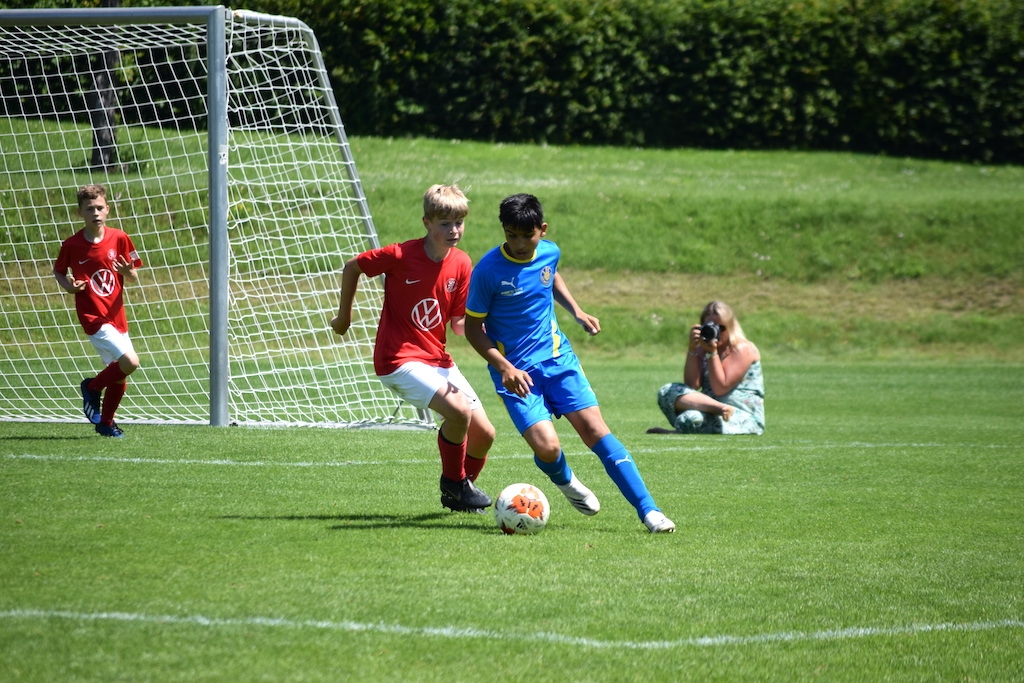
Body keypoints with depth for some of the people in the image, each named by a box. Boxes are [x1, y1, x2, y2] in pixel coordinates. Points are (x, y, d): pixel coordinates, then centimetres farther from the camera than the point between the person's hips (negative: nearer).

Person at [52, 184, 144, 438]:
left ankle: (105, 423, 32)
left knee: (119, 377, 11)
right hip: (93, 317, -5)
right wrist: (68, 286, -12)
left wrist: (129, 272, -18)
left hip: (116, 315, 5)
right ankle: (92, 387, 5)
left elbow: (134, 278, 5)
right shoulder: (71, 245, -7)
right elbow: (58, 270, 9)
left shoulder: (119, 239, -1)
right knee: (130, 362, -21)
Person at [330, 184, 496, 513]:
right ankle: (454, 482, -3)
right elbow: (352, 267, -1)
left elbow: (458, 321, 3)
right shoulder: (401, 256, -16)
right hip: (399, 359, -6)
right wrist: (344, 315, 8)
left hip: (438, 359, 6)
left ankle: (459, 494, 28)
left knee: (484, 434, 3)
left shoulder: (461, 264, -1)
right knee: (459, 411, -27)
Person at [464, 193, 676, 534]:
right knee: (547, 447, -18)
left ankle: (648, 510, -10)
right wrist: (504, 367, -19)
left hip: (557, 357, 4)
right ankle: (566, 481, 20)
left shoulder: (549, 252, 0)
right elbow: (473, 328, -7)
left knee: (594, 429, -9)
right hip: (515, 371, -4)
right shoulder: (488, 271, -15)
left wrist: (576, 311, 13)